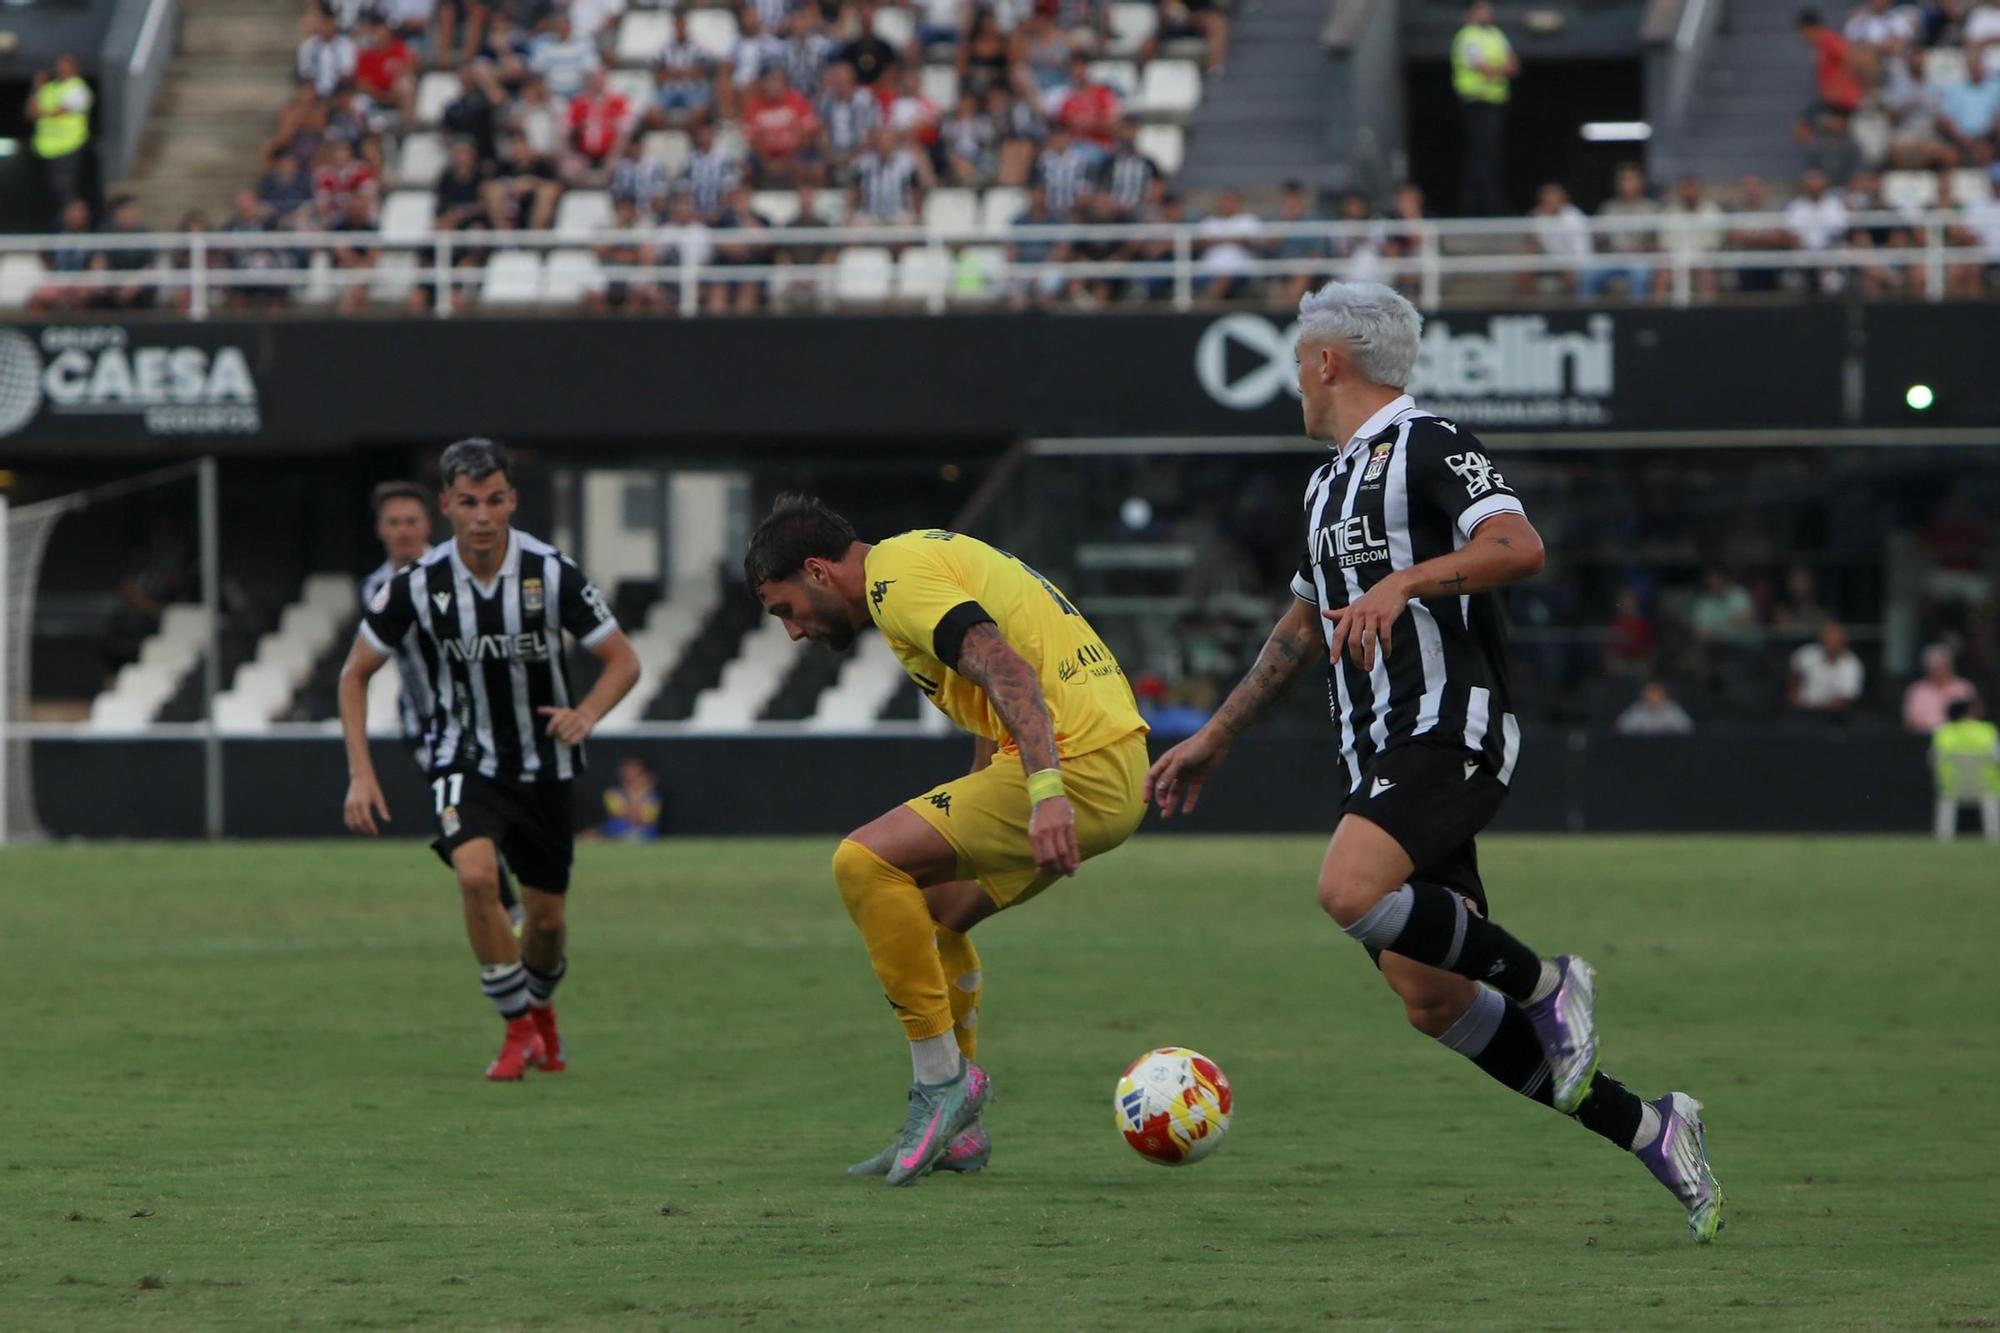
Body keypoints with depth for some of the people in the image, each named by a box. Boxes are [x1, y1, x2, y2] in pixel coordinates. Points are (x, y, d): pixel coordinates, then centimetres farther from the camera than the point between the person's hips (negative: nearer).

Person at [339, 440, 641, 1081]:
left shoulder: (552, 573, -15)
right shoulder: (418, 583, -14)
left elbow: (623, 660, -7)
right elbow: (355, 672, -1)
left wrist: (587, 713, -28)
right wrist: (360, 773, -9)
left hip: (544, 765, 1)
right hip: (464, 759, -1)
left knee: (547, 917, 8)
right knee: (477, 876, -27)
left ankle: (540, 1005, 43)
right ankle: (518, 1028, -9)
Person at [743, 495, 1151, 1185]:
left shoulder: (898, 579, -8)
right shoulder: (920, 554, 24)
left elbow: (1007, 670, -23)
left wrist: (1046, 790, -34)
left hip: (1074, 761, -11)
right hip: (1118, 768, 11)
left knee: (865, 863, -14)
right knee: (932, 912, 22)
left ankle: (941, 1080, -7)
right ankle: (954, 1129, 25)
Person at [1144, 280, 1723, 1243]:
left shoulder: (1428, 446, -5)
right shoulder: (1329, 484, 23)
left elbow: (1519, 548, -21)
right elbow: (1302, 630, 33)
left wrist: (1404, 583, -30)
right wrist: (1214, 741, 34)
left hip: (1451, 727, -9)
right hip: (1378, 755, 9)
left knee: (1351, 889, -32)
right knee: (1429, 1000, -1)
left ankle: (1543, 985, -12)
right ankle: (1646, 1131, 6)